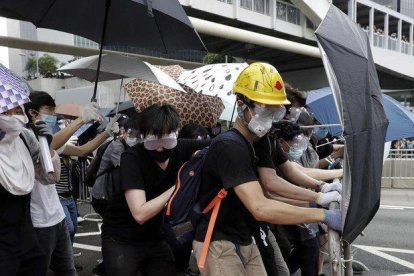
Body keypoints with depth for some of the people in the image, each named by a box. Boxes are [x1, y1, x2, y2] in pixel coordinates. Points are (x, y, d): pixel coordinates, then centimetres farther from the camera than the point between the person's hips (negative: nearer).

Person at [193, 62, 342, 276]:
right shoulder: (230, 148, -24)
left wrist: (317, 197, -2)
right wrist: (323, 215, -30)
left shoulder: (259, 144, 8)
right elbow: (260, 208, -33)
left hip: (244, 242, 9)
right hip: (219, 245, -9)